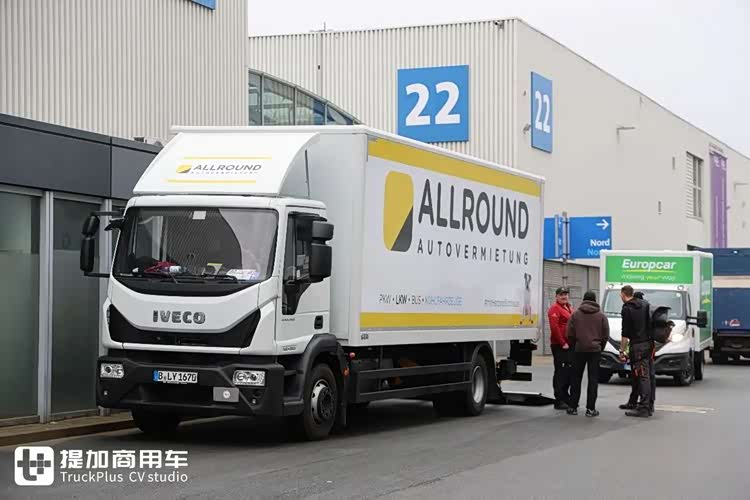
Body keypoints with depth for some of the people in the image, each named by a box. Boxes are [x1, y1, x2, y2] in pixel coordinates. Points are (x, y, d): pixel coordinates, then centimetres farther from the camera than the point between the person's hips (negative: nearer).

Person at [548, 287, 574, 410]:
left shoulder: (569, 308, 20)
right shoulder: (555, 309, -9)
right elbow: (554, 327, -19)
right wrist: (562, 343, -19)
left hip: (569, 346, 9)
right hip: (559, 346, -9)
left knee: (569, 372, 14)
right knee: (560, 372, -7)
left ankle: (566, 398, 23)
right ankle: (559, 401, -5)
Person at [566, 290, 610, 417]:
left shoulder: (575, 314, 1)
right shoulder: (601, 315, 2)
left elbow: (570, 334, -1)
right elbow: (606, 335, 3)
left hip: (579, 349, 0)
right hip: (595, 350, 0)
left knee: (576, 379, 9)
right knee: (593, 379, 2)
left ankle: (573, 407, 9)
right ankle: (590, 408, -2)